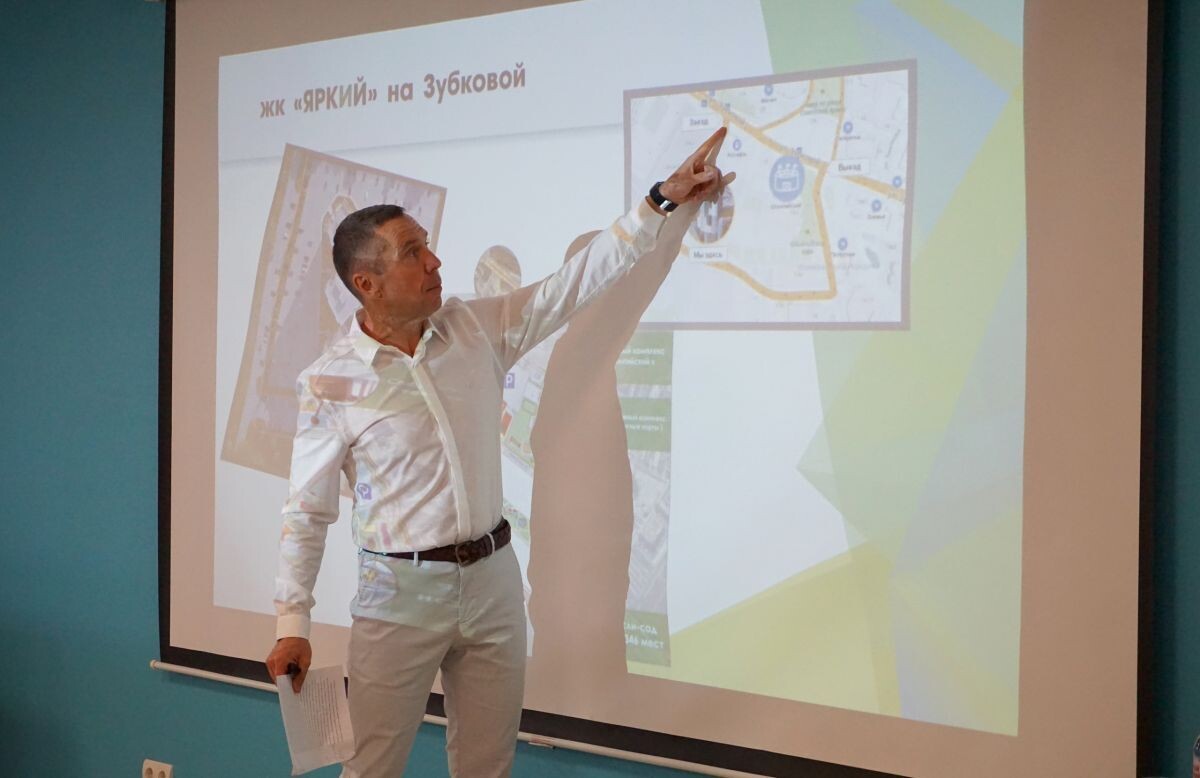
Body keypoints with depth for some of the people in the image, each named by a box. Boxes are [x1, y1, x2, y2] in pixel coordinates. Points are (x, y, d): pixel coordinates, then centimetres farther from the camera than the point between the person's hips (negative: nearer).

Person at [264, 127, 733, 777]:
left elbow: (577, 280, 4)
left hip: (492, 581, 4)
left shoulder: (477, 328, 1)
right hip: (399, 593, -4)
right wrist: (291, 624, -10)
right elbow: (306, 513, -6)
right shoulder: (330, 381, -9)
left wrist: (663, 200, 0)